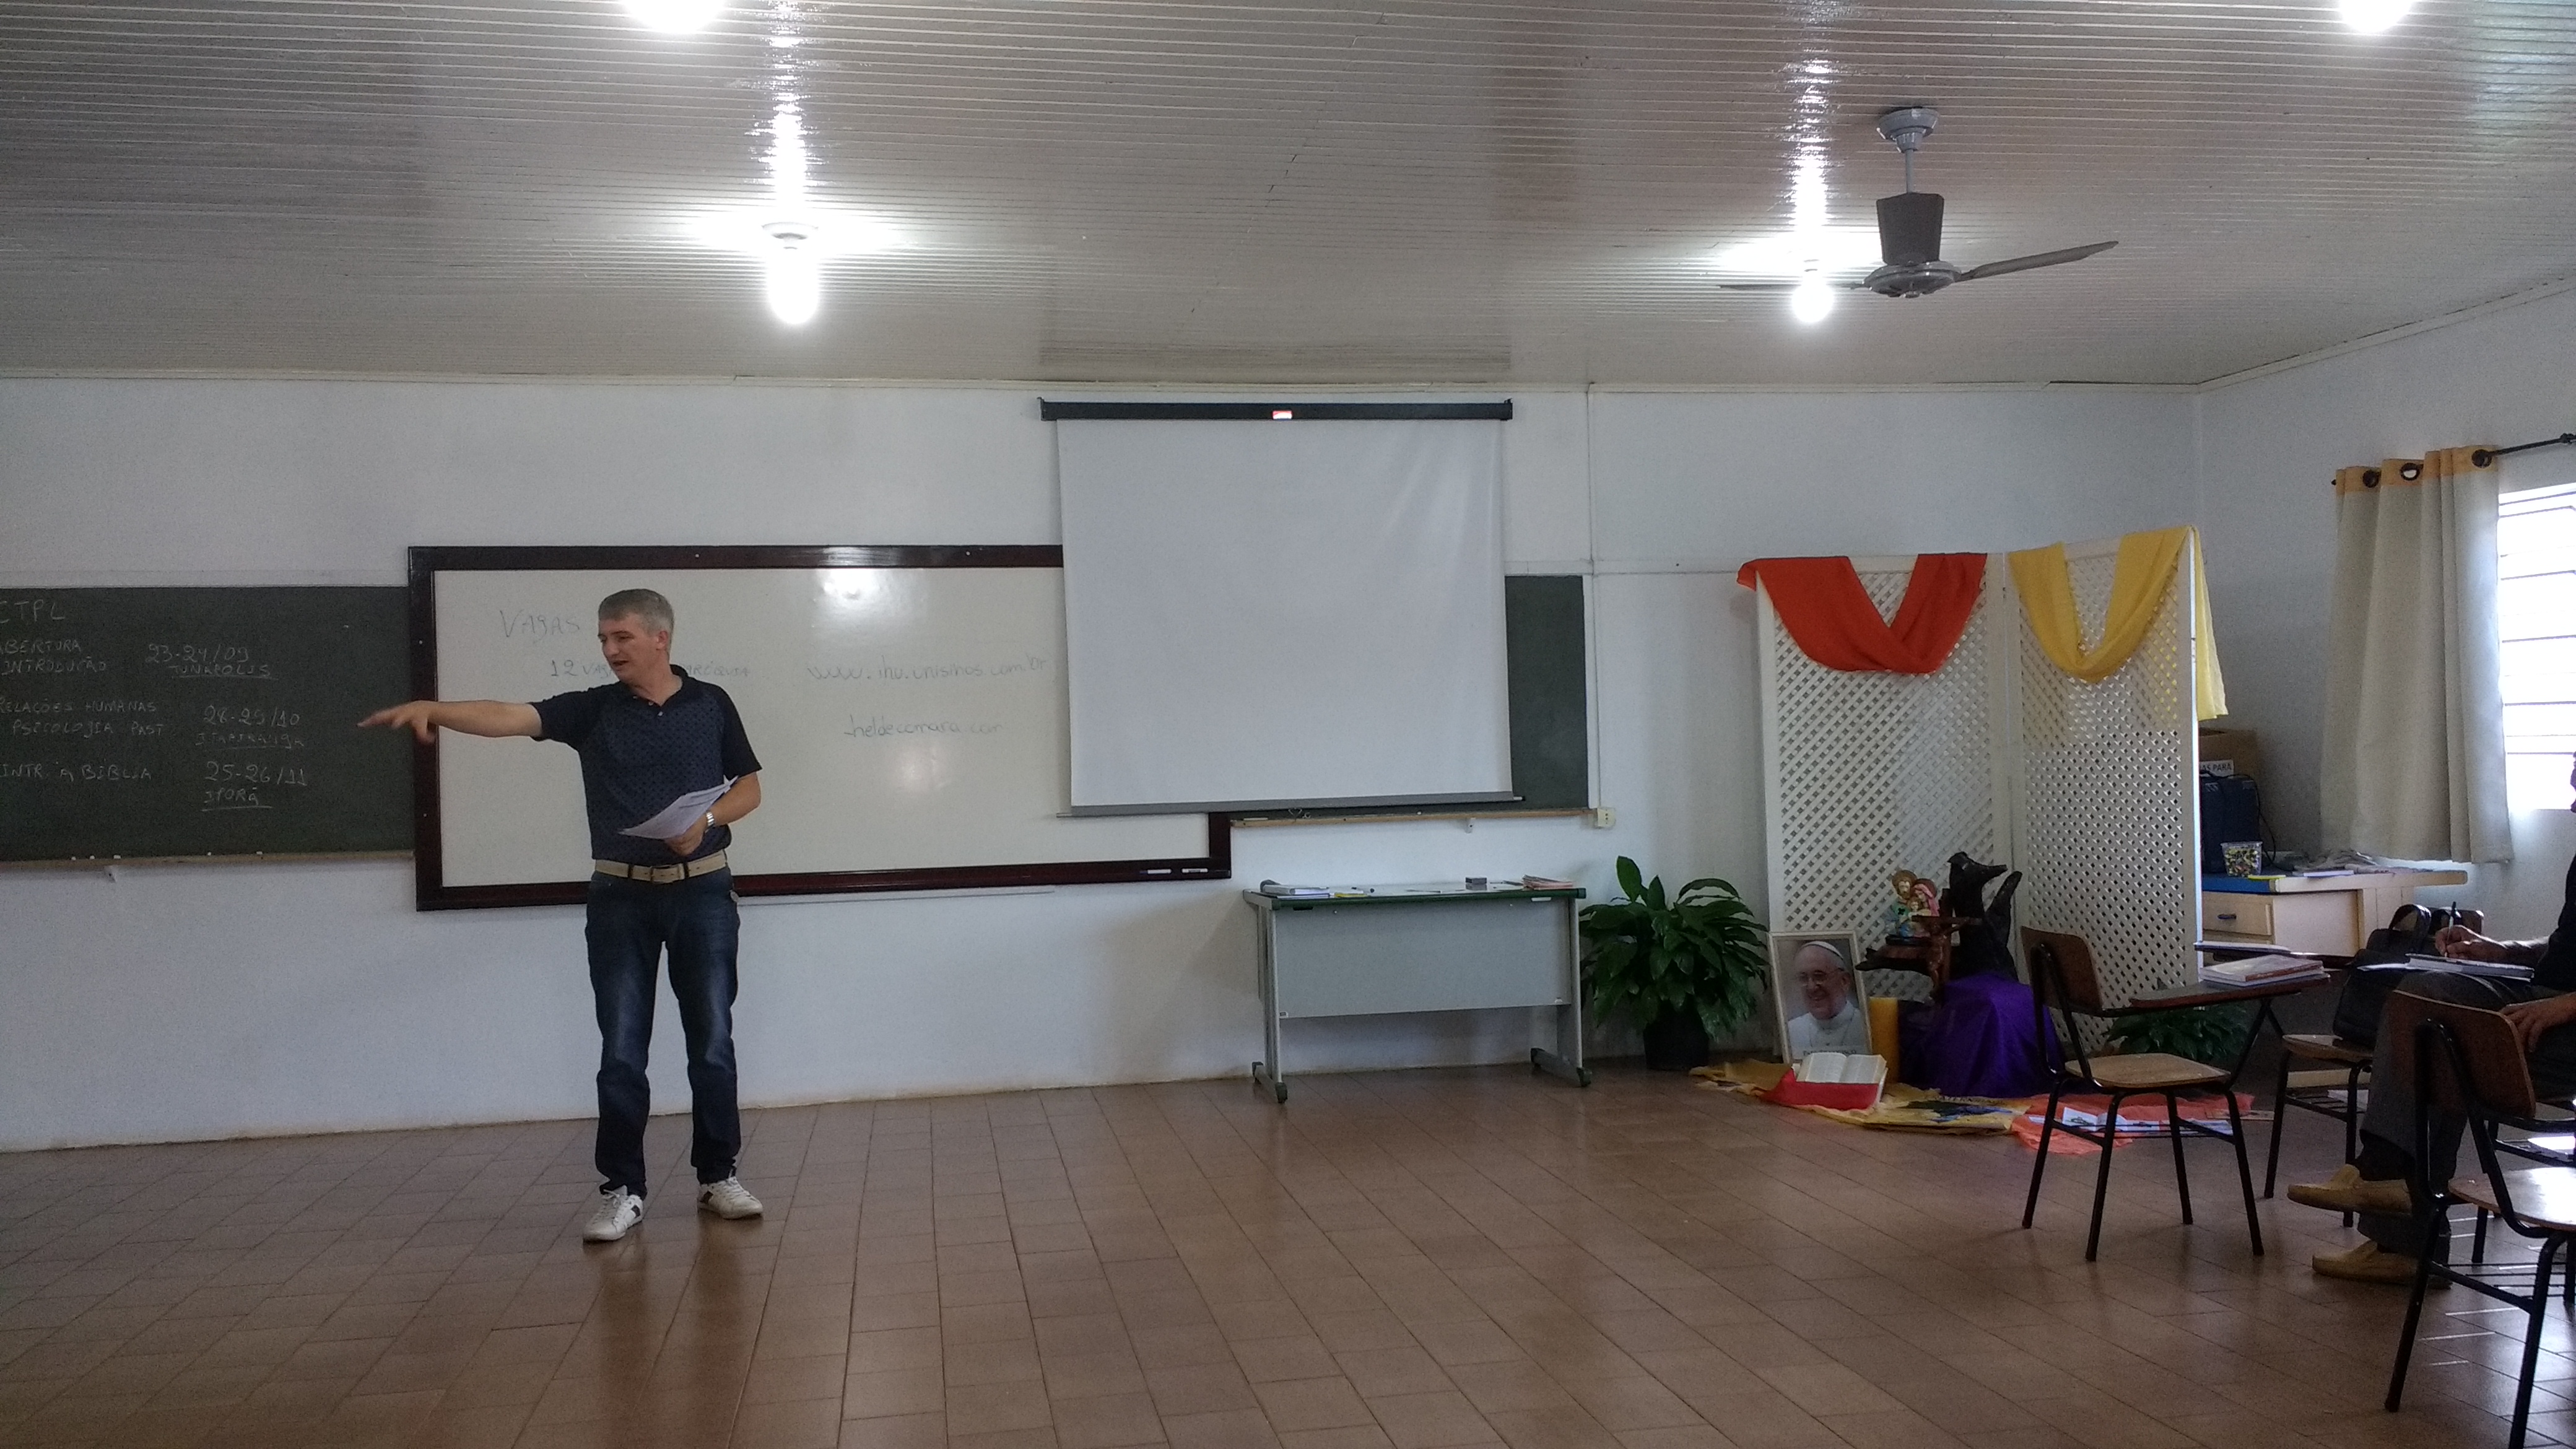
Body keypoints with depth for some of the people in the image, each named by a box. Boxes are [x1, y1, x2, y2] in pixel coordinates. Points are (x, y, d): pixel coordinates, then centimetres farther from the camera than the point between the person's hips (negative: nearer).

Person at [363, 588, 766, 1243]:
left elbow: (749, 787, 8)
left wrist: (707, 819, -12)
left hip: (702, 892, 0)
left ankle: (718, 1176, 18)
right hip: (620, 897, 0)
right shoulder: (592, 709, 1)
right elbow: (512, 716, -14)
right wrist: (433, 709, -31)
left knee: (712, 1042, 5)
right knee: (621, 1051, 2)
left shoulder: (710, 704, 2)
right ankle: (621, 1189, 10)